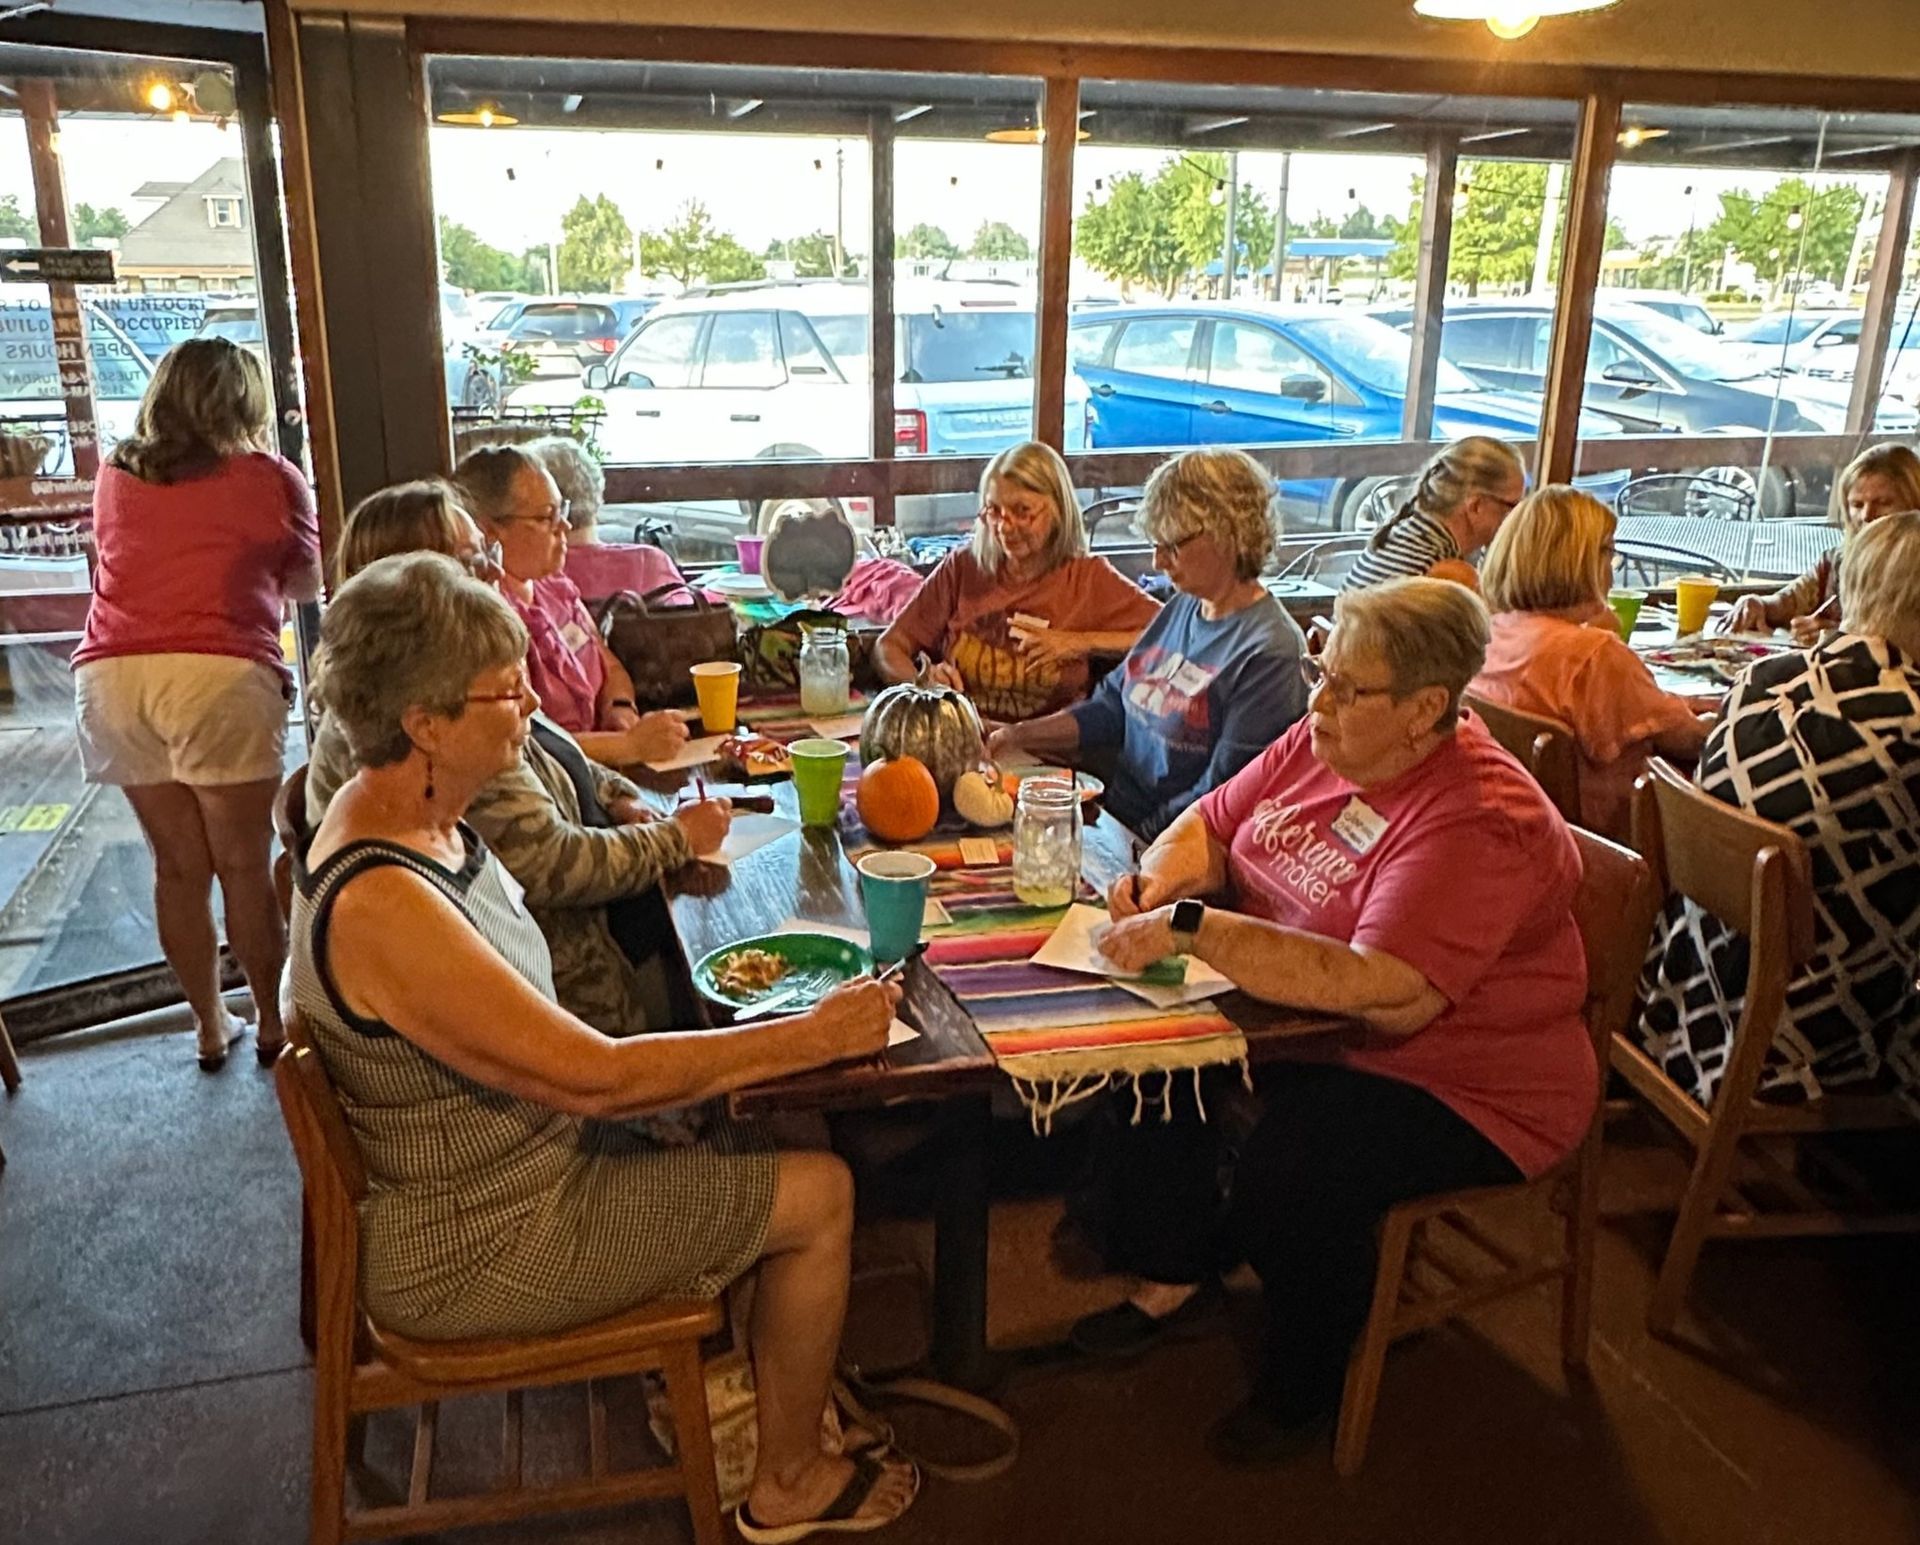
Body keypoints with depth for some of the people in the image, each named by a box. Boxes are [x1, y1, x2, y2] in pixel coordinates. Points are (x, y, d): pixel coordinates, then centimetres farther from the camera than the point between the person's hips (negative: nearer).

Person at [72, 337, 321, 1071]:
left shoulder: (115, 475, 16)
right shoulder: (273, 477, 6)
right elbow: (306, 585, 18)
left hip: (111, 673, 4)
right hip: (221, 675, -4)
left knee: (178, 866, 13)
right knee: (245, 865, 7)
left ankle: (210, 1026, 24)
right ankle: (272, 1020, 19)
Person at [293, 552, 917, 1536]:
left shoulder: (415, 816, -3)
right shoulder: (380, 906, -32)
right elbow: (595, 1077, -28)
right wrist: (811, 1038, -21)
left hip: (505, 1152, 8)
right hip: (469, 1252, -8)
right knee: (821, 1196, -2)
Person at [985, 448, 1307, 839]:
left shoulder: (1269, 652, -15)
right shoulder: (1180, 609, 12)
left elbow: (1221, 796, -18)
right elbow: (1111, 707, 16)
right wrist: (1019, 735, 6)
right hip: (1111, 814, 8)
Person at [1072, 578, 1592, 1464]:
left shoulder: (1477, 826, -28)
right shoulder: (1320, 744, -2)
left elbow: (1381, 990, -39)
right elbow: (1212, 825, 10)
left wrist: (1192, 927, -38)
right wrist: (1161, 877, -14)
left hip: (1455, 1086, -8)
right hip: (1298, 1021, 8)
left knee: (1283, 1187, -27)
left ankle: (1302, 1388, 6)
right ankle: (1171, 1273, 17)